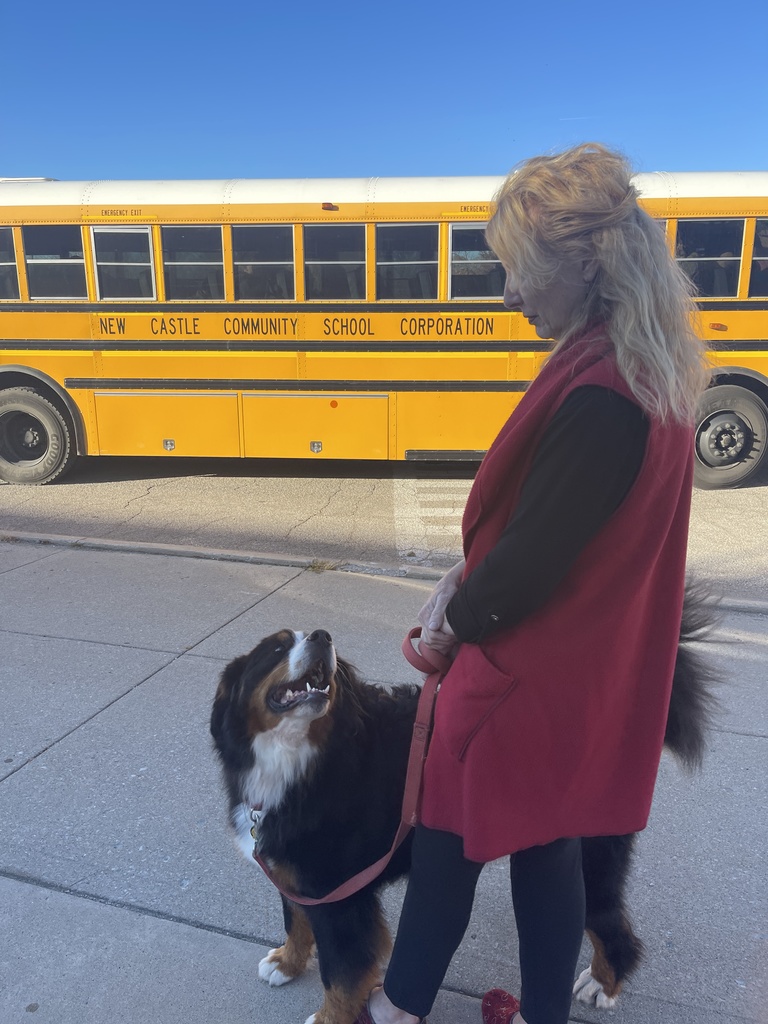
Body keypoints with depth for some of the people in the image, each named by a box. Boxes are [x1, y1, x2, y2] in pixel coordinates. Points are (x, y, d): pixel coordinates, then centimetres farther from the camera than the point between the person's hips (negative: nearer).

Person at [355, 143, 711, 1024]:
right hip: (588, 665, 8)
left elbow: (532, 554, -23)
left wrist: (458, 616, -5)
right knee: (544, 846, 24)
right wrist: (467, 578, 1)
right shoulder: (648, 368, 2)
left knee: (450, 837, 16)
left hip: (530, 675, -8)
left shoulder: (599, 396, -29)